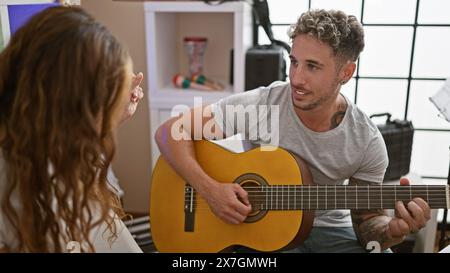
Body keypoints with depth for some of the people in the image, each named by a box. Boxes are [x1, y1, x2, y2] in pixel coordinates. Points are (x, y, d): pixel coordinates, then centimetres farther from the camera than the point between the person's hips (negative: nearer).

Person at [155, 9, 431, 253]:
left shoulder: (367, 141, -12)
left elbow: (367, 219, -3)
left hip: (330, 229, 2)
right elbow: (169, 132, -17)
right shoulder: (260, 105, -19)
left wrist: (393, 230, -26)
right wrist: (209, 189, -28)